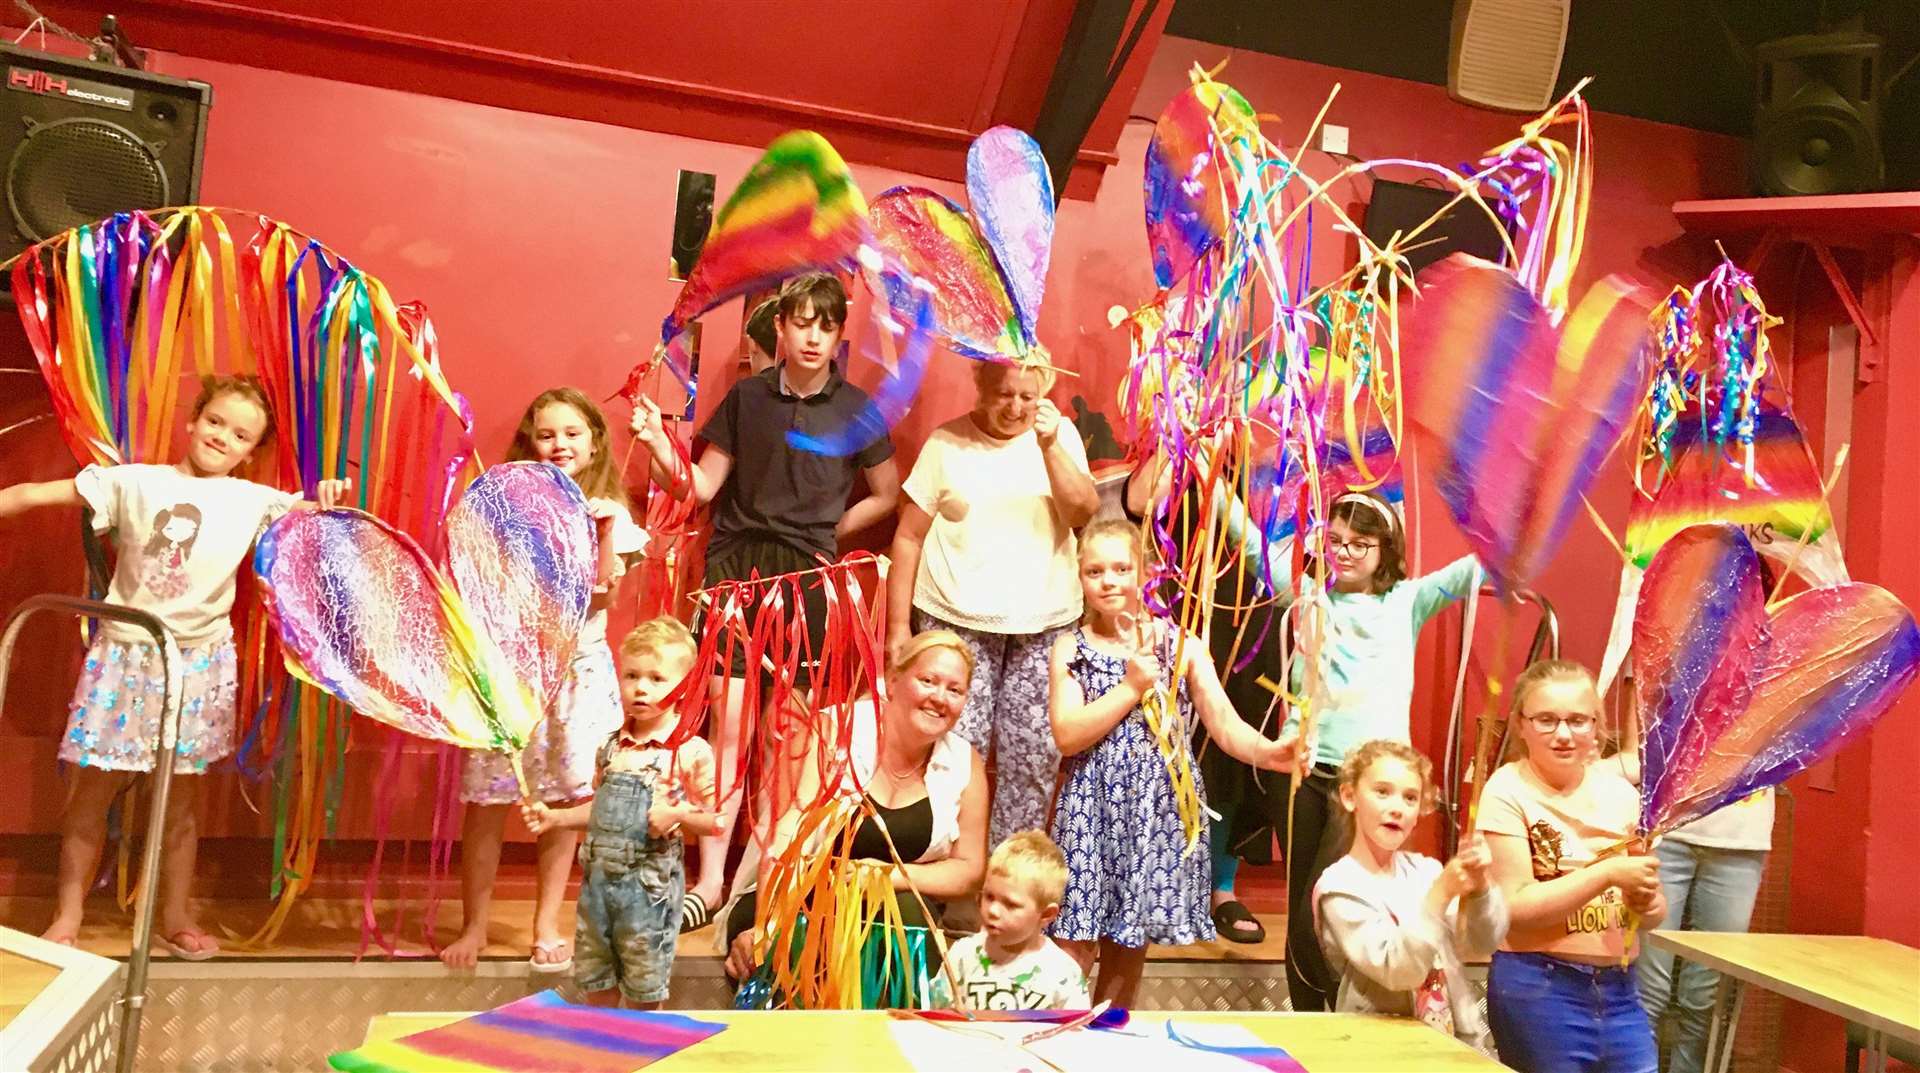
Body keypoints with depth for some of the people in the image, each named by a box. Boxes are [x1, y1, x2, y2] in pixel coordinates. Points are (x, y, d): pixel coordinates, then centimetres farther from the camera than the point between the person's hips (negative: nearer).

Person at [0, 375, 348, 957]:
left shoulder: (253, 500, 2)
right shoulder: (134, 482, -1)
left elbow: (313, 515, 4)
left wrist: (329, 496, -18)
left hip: (197, 662, 1)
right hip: (123, 653, -1)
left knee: (183, 791, 9)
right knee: (94, 785, 5)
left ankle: (176, 916, 23)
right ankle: (67, 915, 21)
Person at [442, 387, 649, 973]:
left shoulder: (609, 513, 4)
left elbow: (602, 597, -8)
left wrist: (605, 534, -17)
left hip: (577, 665, 1)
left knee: (565, 799, 6)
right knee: (488, 800, 1)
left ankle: (547, 925, 21)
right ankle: (473, 926, 18)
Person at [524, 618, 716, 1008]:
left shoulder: (692, 751, -11)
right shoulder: (611, 747, 6)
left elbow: (715, 819, -8)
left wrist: (678, 813, -24)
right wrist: (554, 817, 9)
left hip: (650, 883, -5)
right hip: (598, 876, 6)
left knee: (642, 985, 8)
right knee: (593, 977, 18)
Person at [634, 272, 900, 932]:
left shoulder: (855, 409, 5)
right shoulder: (747, 397, 6)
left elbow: (886, 495, 15)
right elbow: (700, 486, 6)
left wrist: (827, 530, 7)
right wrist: (657, 444, -10)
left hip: (807, 575, 0)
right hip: (736, 564, 0)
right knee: (729, 723, -6)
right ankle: (710, 878, 0)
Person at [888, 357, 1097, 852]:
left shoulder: (1061, 435, 5)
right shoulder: (946, 443, -1)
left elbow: (1084, 513, -7)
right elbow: (909, 537, 2)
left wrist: (1050, 445, -19)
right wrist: (898, 625, -2)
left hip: (1044, 625, 2)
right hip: (958, 621, -2)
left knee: (1035, 756, 3)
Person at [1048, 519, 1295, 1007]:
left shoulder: (1181, 645, 3)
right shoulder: (1070, 649, 1)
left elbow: (1224, 723, -4)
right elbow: (1068, 736, -10)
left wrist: (1265, 751, -24)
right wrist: (1132, 687, -13)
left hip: (1158, 809, 1)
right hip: (1091, 810, -1)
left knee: (1129, 949, 11)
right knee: (1075, 947, -2)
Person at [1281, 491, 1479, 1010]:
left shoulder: (1407, 601, 6)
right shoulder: (1309, 594, 9)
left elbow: (1480, 564, -2)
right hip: (1305, 768, 2)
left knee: (1319, 919, -8)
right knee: (1300, 914, 10)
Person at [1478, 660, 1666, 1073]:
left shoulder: (1620, 791, 4)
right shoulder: (1508, 791, -11)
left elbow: (1650, 913, 13)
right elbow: (1515, 907, -16)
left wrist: (1649, 903, -10)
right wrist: (1608, 873, -21)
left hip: (1618, 987, 5)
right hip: (1538, 988, -5)